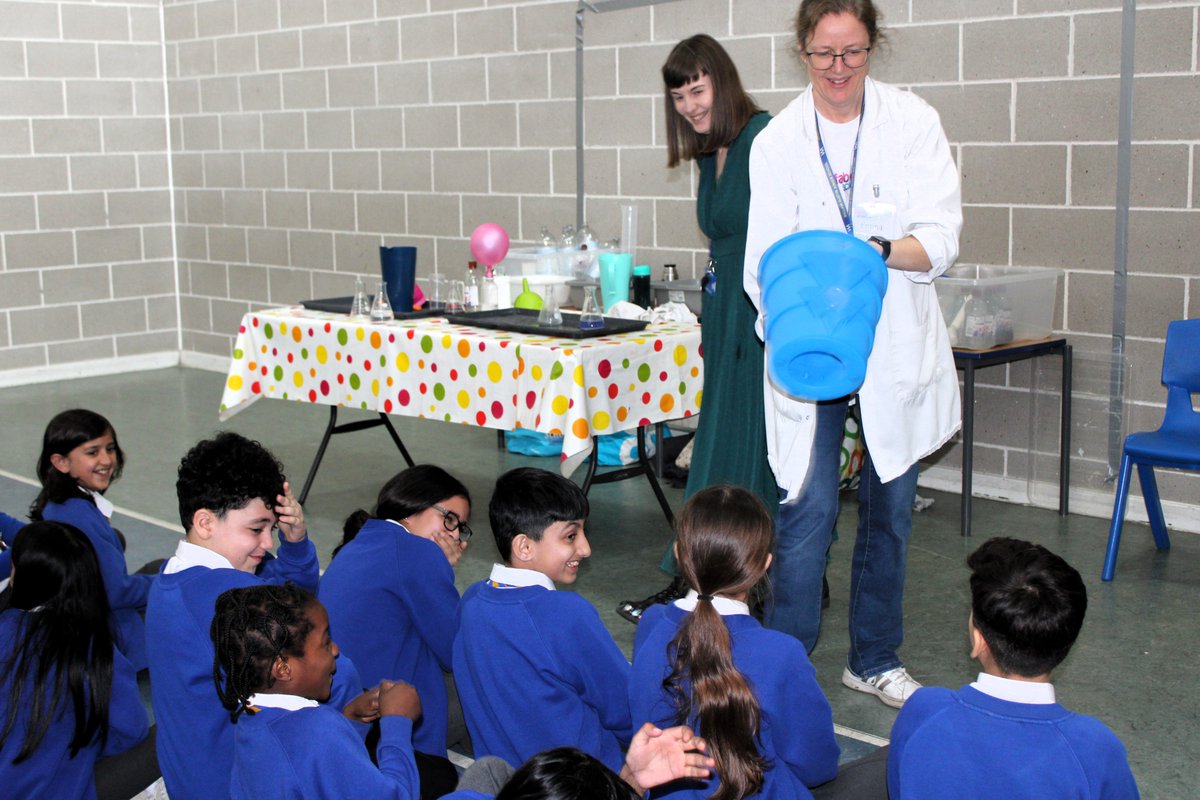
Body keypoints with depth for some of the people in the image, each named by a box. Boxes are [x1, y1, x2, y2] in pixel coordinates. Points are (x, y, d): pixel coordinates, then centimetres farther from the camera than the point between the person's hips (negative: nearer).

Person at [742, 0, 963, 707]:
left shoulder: (913, 121, -2)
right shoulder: (778, 142, -1)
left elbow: (942, 237, -9)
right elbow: (766, 258, -4)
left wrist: (880, 251, -29)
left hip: (896, 349, 1)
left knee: (890, 508, 11)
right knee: (808, 508, -8)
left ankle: (876, 660, 27)